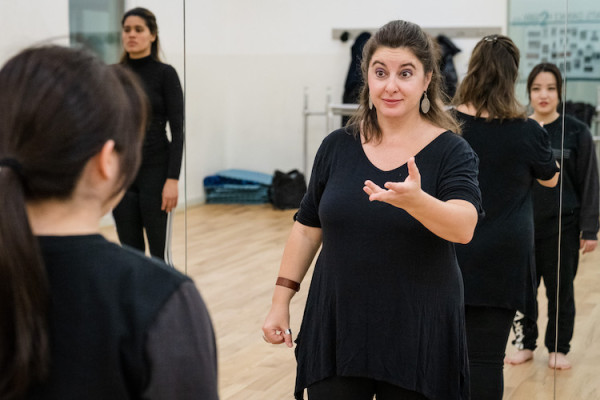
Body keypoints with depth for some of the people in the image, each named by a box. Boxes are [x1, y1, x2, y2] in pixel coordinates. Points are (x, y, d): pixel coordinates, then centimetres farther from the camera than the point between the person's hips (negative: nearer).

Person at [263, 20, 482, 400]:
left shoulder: (452, 151, -7)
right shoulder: (337, 147, 3)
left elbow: (463, 228, -23)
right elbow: (308, 227, 10)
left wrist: (415, 200, -42)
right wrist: (281, 300, 8)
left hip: (419, 336, -2)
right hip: (336, 329, 2)